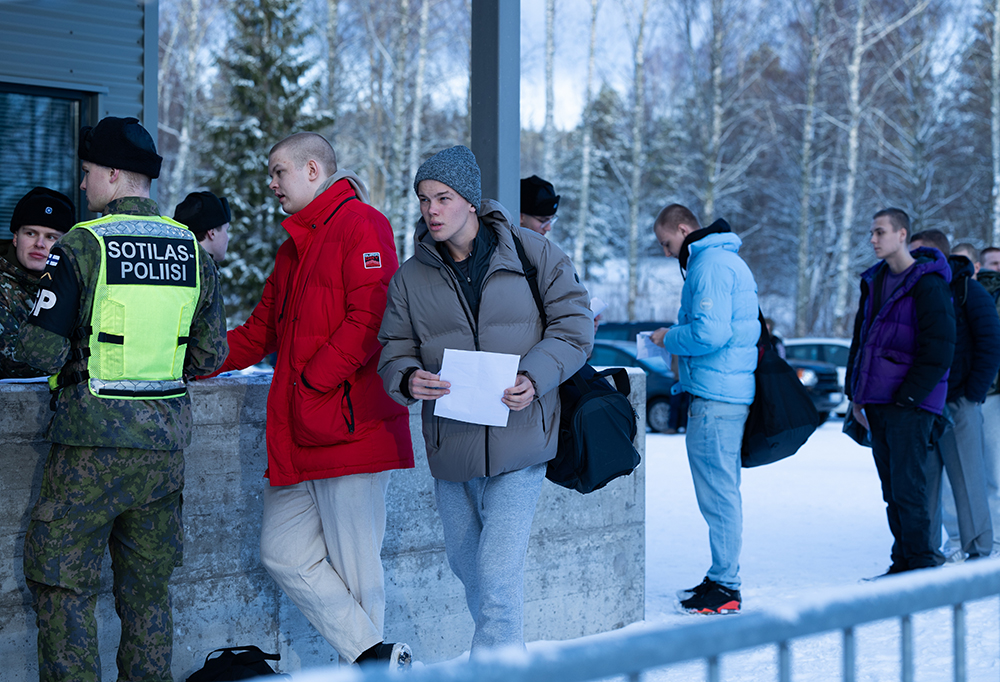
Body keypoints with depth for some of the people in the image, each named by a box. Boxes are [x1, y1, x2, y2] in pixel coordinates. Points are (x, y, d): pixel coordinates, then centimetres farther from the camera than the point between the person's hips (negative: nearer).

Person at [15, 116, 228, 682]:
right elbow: (211, 356, 8)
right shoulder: (193, 252, 4)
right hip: (166, 441, 5)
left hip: (95, 441, -5)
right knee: (147, 586, 15)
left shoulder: (81, 247, -11)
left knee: (62, 583, 5)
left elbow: (42, 352, -13)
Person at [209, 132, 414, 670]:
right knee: (283, 553, 2)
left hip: (349, 424, -9)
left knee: (354, 568, -3)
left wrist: (311, 383, -18)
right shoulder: (292, 247, 24)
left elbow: (369, 321, -16)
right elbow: (259, 333, 25)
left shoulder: (361, 224, -5)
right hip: (296, 434, 9)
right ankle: (373, 655, 2)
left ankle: (371, 665, 7)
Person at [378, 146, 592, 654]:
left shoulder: (531, 254, -3)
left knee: (498, 576, -14)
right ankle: (509, 656, 43)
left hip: (518, 441, -4)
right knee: (465, 566, 20)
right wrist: (408, 379, -18)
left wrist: (534, 377, -17)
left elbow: (574, 324, -1)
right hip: (450, 445, 5)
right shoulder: (411, 278, 4)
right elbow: (394, 350, 6)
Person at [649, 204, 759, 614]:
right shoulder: (728, 260, 21)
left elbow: (710, 333, -23)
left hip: (715, 396, -11)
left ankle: (725, 587, -3)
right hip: (731, 391, 11)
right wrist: (678, 342, 17)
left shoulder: (709, 265, -13)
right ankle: (722, 577, 22)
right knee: (722, 489, 15)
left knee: (717, 492, -7)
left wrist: (670, 338, -6)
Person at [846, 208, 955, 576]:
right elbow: (860, 339, 22)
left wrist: (907, 396, -14)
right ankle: (904, 562, 17)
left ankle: (923, 566, -1)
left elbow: (939, 350, -12)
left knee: (908, 488, -8)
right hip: (877, 403, 7)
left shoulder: (928, 284, -9)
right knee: (892, 490, 10)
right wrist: (856, 393, 15)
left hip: (910, 404, -7)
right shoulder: (874, 281, 15)